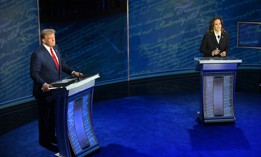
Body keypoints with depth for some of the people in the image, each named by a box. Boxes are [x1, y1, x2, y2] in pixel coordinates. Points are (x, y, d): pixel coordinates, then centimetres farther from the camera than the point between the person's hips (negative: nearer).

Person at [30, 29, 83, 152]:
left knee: (54, 114, 21)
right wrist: (43, 84, -34)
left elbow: (61, 63, 12)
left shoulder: (56, 48, 1)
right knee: (44, 116, 8)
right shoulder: (37, 54, -22)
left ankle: (51, 136, 39)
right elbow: (34, 73, -20)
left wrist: (72, 72, 0)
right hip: (44, 91, -7)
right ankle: (44, 141, 25)